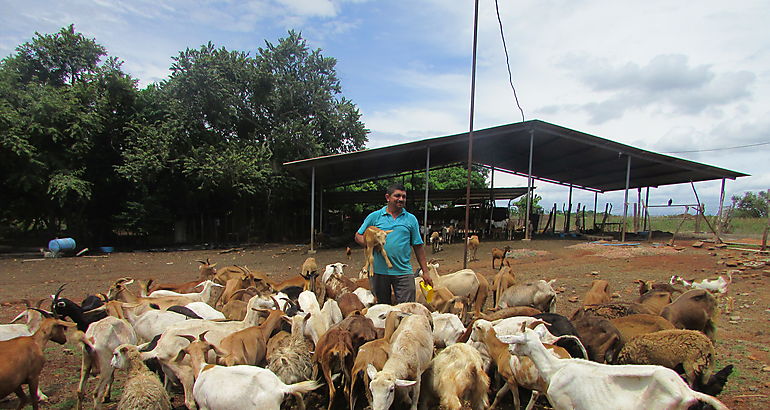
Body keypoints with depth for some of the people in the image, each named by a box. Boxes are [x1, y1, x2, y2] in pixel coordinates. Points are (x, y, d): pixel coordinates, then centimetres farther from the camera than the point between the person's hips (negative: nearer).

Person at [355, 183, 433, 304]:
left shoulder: (411, 219, 8)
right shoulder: (374, 216, 4)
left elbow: (418, 247, 8)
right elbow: (358, 236, 8)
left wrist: (425, 272, 5)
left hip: (403, 272, 0)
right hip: (379, 271, 0)